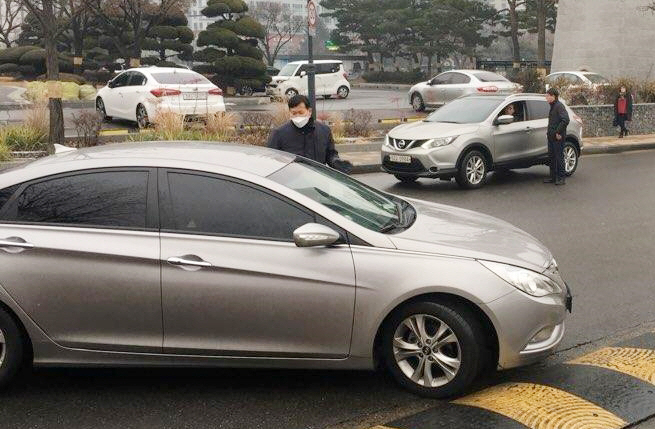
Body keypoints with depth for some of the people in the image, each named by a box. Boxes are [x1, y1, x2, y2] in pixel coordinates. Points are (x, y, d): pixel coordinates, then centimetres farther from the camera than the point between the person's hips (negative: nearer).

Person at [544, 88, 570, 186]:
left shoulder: (559, 106, -14)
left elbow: (565, 120, -24)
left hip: (558, 137, -10)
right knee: (552, 157, 13)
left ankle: (561, 178, 1)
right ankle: (553, 177, 20)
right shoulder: (553, 106, 17)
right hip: (551, 137, 10)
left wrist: (558, 132, -21)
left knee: (559, 157, -5)